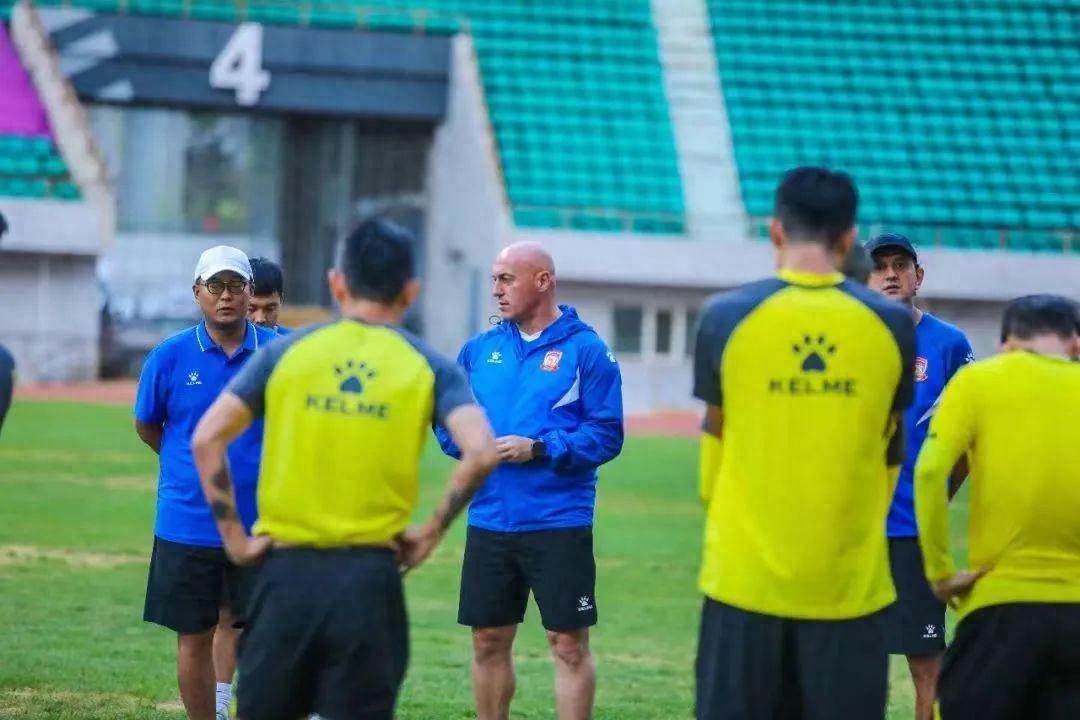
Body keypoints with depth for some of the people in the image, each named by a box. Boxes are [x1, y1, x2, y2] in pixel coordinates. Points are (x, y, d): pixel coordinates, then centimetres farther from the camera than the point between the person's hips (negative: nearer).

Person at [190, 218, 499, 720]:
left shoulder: (286, 353, 5)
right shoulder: (428, 367, 3)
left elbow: (207, 439, -2)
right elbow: (481, 453, -11)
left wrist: (234, 536, 3)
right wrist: (431, 532, -1)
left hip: (288, 571, 1)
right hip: (369, 579, -1)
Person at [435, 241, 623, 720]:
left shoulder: (585, 350, -5)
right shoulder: (480, 349, 11)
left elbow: (606, 434, -10)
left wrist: (539, 449, -18)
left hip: (559, 523, -5)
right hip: (489, 520, 5)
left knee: (569, 644, -3)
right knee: (489, 641, 12)